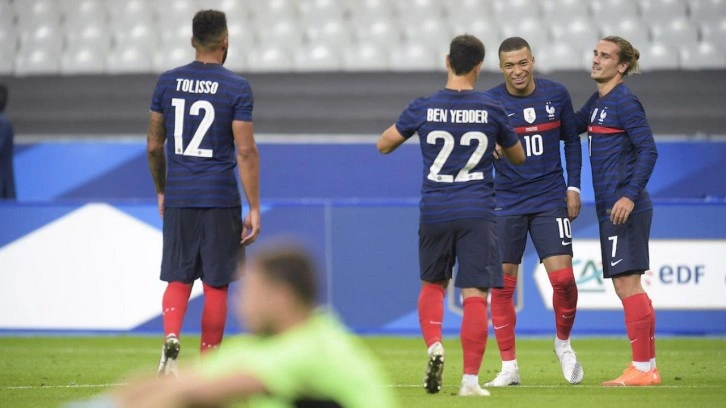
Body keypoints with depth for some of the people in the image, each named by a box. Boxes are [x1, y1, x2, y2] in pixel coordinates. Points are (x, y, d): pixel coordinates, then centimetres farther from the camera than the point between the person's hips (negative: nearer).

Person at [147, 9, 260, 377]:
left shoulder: (167, 83, 4)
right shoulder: (236, 88, -6)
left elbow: (154, 145, 10)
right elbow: (246, 151, -10)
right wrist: (254, 209, -6)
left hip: (178, 198, 3)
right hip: (220, 201, -3)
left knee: (178, 280, 9)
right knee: (216, 285, 6)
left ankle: (171, 338, -19)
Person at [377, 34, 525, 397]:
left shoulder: (423, 109, -2)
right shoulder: (491, 110, -2)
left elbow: (383, 145, 11)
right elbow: (518, 157, 14)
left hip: (434, 213, 1)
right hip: (477, 213, -1)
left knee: (433, 284, 20)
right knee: (474, 294, -2)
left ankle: (433, 345, -5)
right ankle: (470, 379, -8)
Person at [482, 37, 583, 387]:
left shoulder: (556, 95, 0)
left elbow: (571, 140, 11)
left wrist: (573, 187, 5)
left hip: (550, 200, 0)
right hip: (505, 203, 0)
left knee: (562, 277, -10)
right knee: (501, 284, -1)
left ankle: (563, 343, 18)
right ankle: (509, 367, 9)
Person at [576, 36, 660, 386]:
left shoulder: (624, 101, -11)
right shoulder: (597, 102, 15)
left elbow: (648, 150, -17)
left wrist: (630, 196, -23)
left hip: (624, 208, -9)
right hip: (610, 207, 9)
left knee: (626, 283, -8)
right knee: (627, 287, 11)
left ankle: (643, 368, -6)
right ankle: (647, 367, 15)